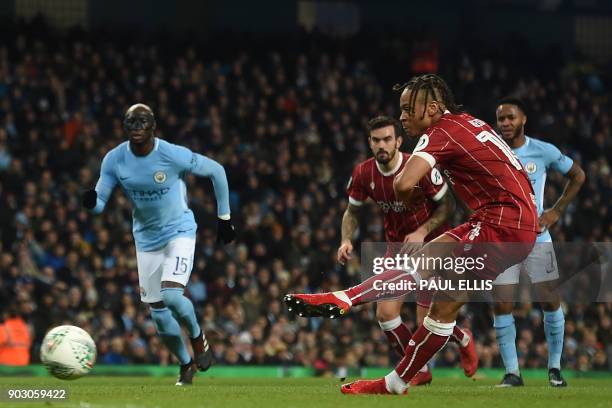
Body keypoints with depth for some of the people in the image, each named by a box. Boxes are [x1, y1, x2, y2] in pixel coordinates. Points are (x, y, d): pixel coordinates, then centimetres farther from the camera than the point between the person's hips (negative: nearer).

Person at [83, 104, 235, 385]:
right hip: (147, 239, 4)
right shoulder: (114, 160, -12)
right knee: (159, 313, 6)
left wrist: (224, 217, -2)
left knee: (171, 295, -26)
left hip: (179, 231, -4)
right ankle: (186, 365, 30)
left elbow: (216, 170, -7)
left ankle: (198, 338, 5)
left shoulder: (174, 155, -22)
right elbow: (99, 203, -8)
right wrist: (91, 201, -34)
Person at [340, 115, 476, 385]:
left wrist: (422, 232, -24)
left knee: (428, 324, -8)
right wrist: (346, 240, -10)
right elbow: (352, 211, 8)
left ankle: (464, 340, 29)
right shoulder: (363, 174, -9)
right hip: (397, 246, 5)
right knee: (385, 313, -10)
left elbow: (447, 204, -11)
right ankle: (420, 371, 12)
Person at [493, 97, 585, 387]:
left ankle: (555, 368, 14)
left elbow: (578, 175, 11)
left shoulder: (543, 152, -3)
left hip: (537, 237, 0)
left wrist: (557, 211, 3)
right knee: (502, 306, -7)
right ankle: (512, 372, 2)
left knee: (550, 302, -1)